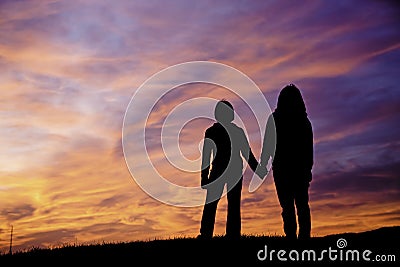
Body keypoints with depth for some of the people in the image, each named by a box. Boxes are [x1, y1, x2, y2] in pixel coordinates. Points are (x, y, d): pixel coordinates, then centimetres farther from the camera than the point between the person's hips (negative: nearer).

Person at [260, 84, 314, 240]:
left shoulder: (274, 119, -4)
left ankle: (291, 235, -2)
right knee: (302, 204, 11)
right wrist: (308, 168, 11)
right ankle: (304, 235, 9)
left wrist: (262, 165, 3)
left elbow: (268, 144, -5)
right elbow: (309, 147, 4)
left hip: (281, 168, -2)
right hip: (301, 167, 2)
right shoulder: (304, 119, 3)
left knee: (287, 205, 1)